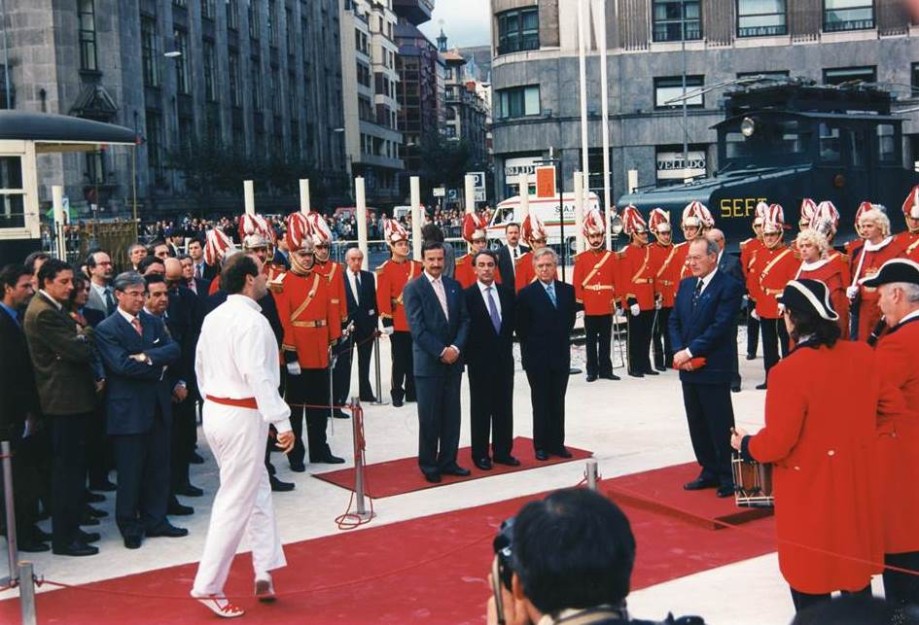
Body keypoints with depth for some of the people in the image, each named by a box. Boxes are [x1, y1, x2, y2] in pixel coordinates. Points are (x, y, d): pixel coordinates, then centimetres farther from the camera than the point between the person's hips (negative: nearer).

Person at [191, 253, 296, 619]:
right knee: (236, 501, -1)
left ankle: (265, 571, 24)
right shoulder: (252, 321, -19)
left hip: (214, 410, 10)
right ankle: (208, 585, 5)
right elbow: (258, 376, -25)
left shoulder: (213, 318, 8)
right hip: (243, 417, -10)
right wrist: (282, 422, -23)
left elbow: (200, 366, 14)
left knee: (258, 488, 20)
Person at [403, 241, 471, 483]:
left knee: (452, 415, 8)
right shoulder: (413, 288, -5)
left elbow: (464, 320, 7)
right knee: (429, 417, 1)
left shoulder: (454, 286, 10)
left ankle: (448, 461, 18)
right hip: (428, 362, -5)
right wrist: (441, 352, -14)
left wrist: (456, 348, -8)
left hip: (453, 360, 5)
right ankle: (429, 465, 11)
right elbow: (417, 327, -11)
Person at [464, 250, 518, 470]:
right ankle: (481, 454, 12)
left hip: (504, 357, 4)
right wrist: (469, 355, -9)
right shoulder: (467, 295, -8)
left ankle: (502, 451, 18)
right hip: (480, 360, -4)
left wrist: (506, 345, 6)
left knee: (504, 406, 9)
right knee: (480, 408, 4)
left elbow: (513, 322, 14)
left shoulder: (507, 293, 7)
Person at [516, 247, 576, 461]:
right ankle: (541, 445, 11)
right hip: (537, 357, -3)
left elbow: (570, 319, 13)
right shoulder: (526, 294, -7)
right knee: (540, 402, 4)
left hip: (561, 355, 3)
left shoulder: (568, 290, 5)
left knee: (558, 402, 9)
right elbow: (521, 328, -4)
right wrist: (534, 347, 0)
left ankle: (557, 443, 16)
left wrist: (562, 339, 7)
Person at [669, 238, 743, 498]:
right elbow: (674, 321, 11)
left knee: (720, 425, 0)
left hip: (714, 368, -7)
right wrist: (679, 352, -5)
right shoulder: (685, 285, 12)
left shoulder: (729, 286, -10)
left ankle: (728, 477, 9)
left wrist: (690, 351, -17)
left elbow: (720, 326, -17)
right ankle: (709, 471, 25)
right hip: (688, 367, 7)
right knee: (697, 424, 13)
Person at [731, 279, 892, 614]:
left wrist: (745, 444, 0)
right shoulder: (864, 355, -6)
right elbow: (889, 403, 5)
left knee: (810, 575, 9)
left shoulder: (789, 371, -23)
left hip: (810, 491, -6)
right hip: (856, 485, 6)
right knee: (854, 563, 21)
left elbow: (777, 443, -20)